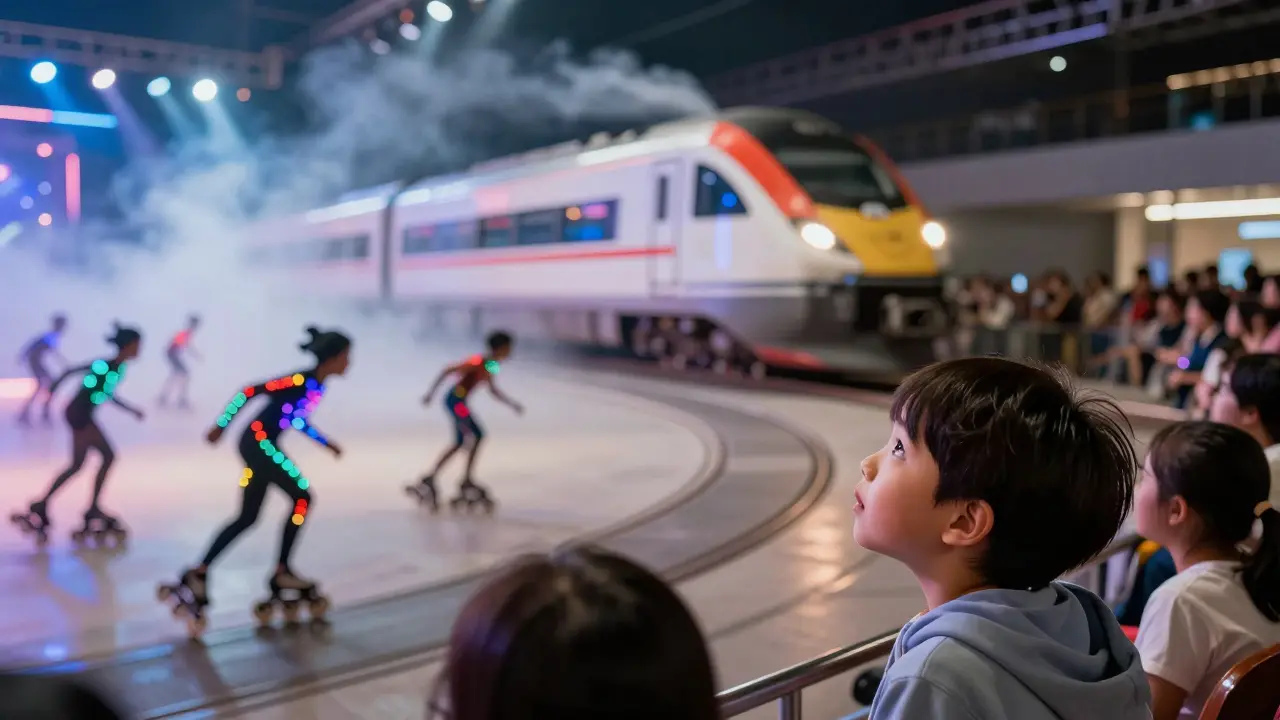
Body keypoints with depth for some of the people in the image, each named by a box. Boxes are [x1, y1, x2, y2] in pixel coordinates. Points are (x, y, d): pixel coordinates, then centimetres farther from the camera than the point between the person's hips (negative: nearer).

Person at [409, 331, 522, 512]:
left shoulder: (490, 367, 13)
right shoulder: (479, 362, -15)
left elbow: (493, 391, 26)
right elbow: (448, 370, -18)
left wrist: (512, 404, 21)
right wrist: (431, 393, -19)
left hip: (459, 402, 10)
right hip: (455, 400, -10)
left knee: (459, 443, 11)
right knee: (477, 436, -11)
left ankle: (429, 480, 15)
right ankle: (467, 483, -6)